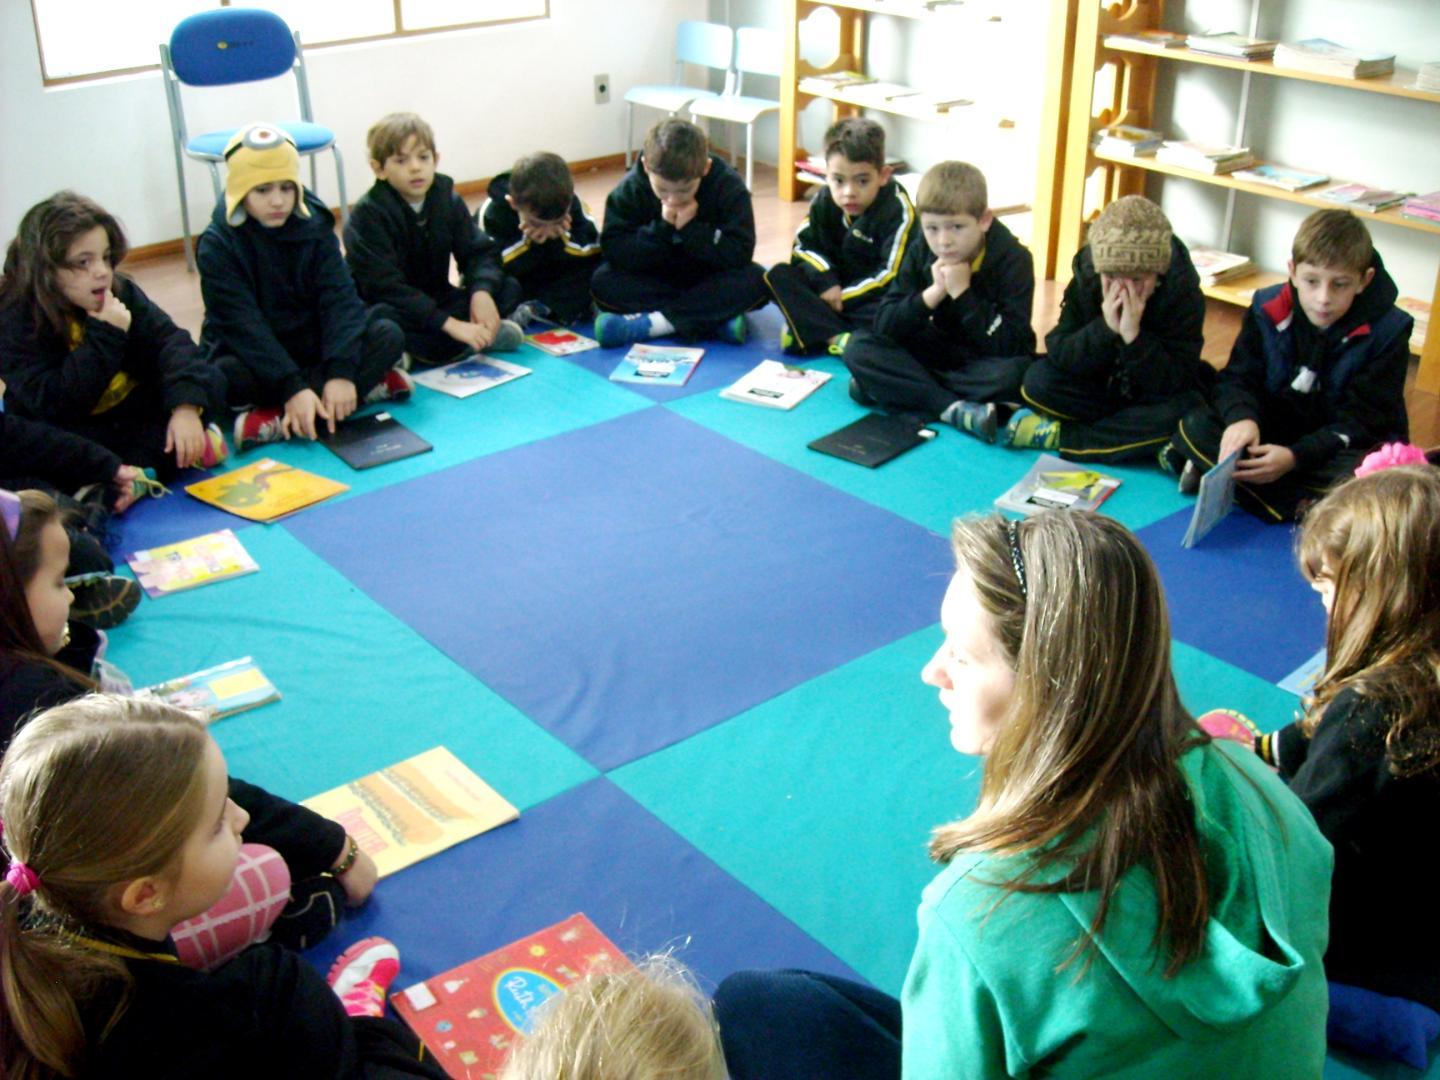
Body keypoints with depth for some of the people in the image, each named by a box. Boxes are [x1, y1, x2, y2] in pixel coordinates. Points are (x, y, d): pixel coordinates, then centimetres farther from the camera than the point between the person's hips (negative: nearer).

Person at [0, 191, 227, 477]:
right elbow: (51, 405, -27)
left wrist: (185, 406, -34)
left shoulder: (121, 292, -6)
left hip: (139, 409, 3)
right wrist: (106, 336, -32)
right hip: (75, 432, -3)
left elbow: (169, 340, -16)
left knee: (208, 382, -11)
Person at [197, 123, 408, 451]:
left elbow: (339, 298, -15)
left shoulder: (314, 226, -6)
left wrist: (341, 372, -31)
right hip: (252, 354, -3)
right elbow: (243, 325, -24)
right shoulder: (217, 245, -15)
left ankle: (278, 419, -32)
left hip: (312, 344, 3)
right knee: (226, 377, -37)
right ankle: (367, 386, -30)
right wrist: (292, 387, -37)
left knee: (388, 335, -20)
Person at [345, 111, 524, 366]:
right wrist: (450, 324, -33)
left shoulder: (448, 200, -1)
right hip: (389, 308, -5)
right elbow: (386, 286, -26)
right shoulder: (368, 214, -18)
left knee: (508, 291, -10)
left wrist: (482, 291, -26)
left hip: (436, 302, 5)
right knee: (385, 320, -39)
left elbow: (479, 251, -1)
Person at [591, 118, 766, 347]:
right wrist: (662, 228, -31)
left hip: (709, 281, -1)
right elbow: (613, 251, -21)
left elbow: (740, 253, -24)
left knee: (754, 280, -31)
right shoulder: (631, 188, -15)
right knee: (602, 282, -27)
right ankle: (716, 318, -30)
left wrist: (690, 229, -31)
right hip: (655, 280, 1)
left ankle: (647, 323, -32)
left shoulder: (728, 186, -18)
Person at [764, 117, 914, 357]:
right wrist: (827, 281, -20)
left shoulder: (897, 210, -19)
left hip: (873, 297, -5)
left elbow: (892, 274, -23)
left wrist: (845, 297, -22)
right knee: (779, 276, -16)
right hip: (833, 287, 6)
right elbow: (804, 246, -1)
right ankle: (839, 338, -33)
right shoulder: (824, 201, -4)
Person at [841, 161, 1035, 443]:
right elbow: (883, 325, -13)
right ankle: (954, 409, -28)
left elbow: (1008, 346, -24)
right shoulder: (920, 254, -6)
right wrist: (934, 293, -26)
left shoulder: (1013, 259, -17)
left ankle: (892, 388, -25)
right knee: (858, 347, -17)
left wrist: (962, 292, -28)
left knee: (1012, 372, -38)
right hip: (935, 354, 4)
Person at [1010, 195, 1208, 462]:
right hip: (1099, 384, 2)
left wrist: (1133, 335, -38)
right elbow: (1058, 353, -19)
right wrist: (1105, 328, -35)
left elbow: (1175, 383, -26)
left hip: (1152, 396, -1)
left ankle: (1060, 437, -27)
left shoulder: (1185, 295, -22)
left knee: (1184, 409, -35)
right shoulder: (1086, 278, -16)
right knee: (1037, 380, -22)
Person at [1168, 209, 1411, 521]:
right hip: (1272, 426, 3)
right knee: (1196, 425, -22)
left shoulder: (1387, 331, -14)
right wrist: (1242, 417, -32)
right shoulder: (1268, 309, -6)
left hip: (1341, 445, -3)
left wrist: (1295, 456, -32)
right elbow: (1238, 377, -6)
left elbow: (1364, 419, -17)